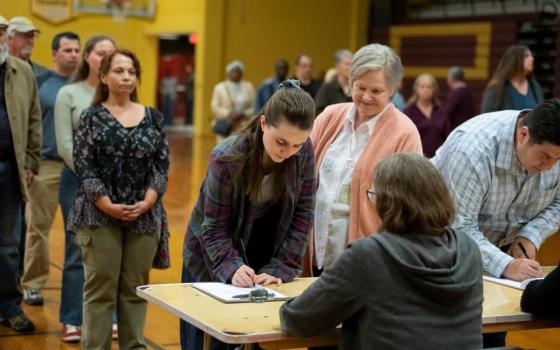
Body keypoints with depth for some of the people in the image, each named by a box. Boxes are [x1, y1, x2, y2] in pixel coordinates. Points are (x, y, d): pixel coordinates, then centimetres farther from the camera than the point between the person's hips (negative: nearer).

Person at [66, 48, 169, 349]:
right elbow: (83, 165, -5)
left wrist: (147, 202, -9)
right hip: (100, 215, -2)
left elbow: (161, 165, 5)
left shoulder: (153, 117, 9)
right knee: (100, 287, 0)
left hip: (144, 215, 3)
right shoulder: (92, 116, 1)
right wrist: (109, 206, -14)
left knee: (136, 287, 8)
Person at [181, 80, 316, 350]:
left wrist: (279, 269, -17)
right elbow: (214, 229, -21)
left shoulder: (304, 153, -16)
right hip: (211, 262, -3)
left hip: (263, 266, 3)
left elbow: (302, 215, -11)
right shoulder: (227, 159, -27)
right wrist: (232, 268, -36)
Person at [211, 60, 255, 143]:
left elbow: (253, 107, 6)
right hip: (225, 127, -1)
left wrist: (244, 114, -11)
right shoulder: (219, 87, 8)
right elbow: (215, 107, 3)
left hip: (244, 127, 1)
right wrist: (228, 114, -11)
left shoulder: (248, 87, 13)